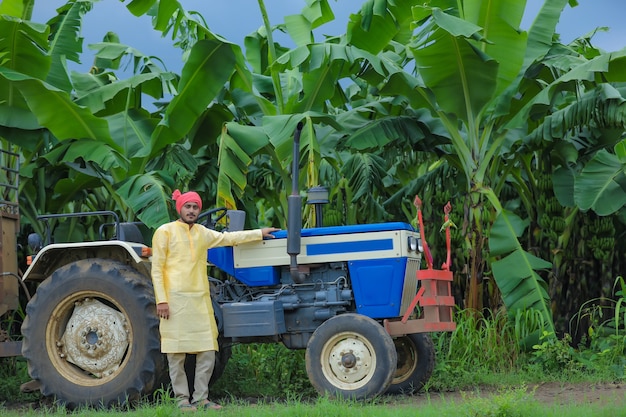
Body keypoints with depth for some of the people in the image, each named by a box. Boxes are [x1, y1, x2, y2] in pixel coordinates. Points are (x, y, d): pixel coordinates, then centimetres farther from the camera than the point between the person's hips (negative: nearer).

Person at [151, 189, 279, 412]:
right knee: (176, 355, -2)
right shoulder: (165, 232, -2)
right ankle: (182, 400, 5)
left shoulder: (202, 233, 15)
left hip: (200, 300, 6)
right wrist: (161, 300, -12)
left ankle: (200, 398, 12)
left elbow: (228, 238, 29)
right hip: (175, 300, -6)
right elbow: (157, 270, -4)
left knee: (207, 353, 4)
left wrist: (259, 233, 30)